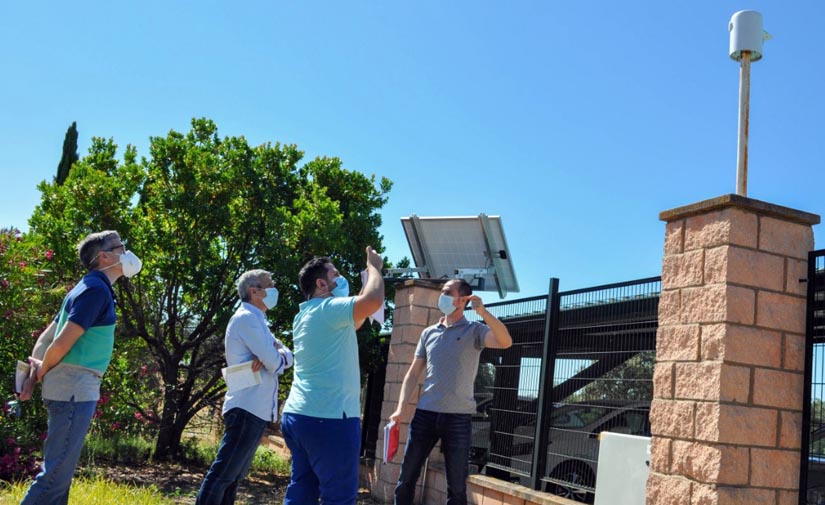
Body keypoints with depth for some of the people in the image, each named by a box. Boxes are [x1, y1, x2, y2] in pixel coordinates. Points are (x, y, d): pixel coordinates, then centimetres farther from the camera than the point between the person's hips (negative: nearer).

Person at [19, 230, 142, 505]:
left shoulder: (90, 288, 16)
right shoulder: (97, 289, -13)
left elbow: (46, 337, 17)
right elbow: (63, 342, -20)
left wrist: (33, 376, 12)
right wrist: (43, 372, -3)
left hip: (73, 389, 10)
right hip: (75, 389, -10)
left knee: (59, 469, 15)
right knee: (57, 471, -5)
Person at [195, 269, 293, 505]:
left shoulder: (256, 321, 19)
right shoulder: (247, 317, -11)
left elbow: (287, 357, 10)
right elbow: (274, 361, -19)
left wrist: (275, 354, -12)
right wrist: (277, 354, 4)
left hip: (256, 410, 10)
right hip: (247, 408, -10)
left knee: (234, 476, 14)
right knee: (222, 474, -9)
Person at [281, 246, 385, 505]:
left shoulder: (307, 315, 17)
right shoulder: (328, 309, -11)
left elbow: (350, 323, 29)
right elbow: (373, 301, -27)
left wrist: (370, 276, 22)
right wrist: (373, 267, -7)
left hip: (298, 415, 10)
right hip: (329, 418, -9)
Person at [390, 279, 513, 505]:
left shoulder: (474, 330, 0)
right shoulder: (428, 333, 13)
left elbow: (505, 342, -19)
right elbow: (413, 373, 13)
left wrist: (483, 312, -28)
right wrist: (400, 408, 4)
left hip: (458, 417, -3)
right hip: (425, 413, 4)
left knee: (457, 486, 4)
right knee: (406, 478, 5)